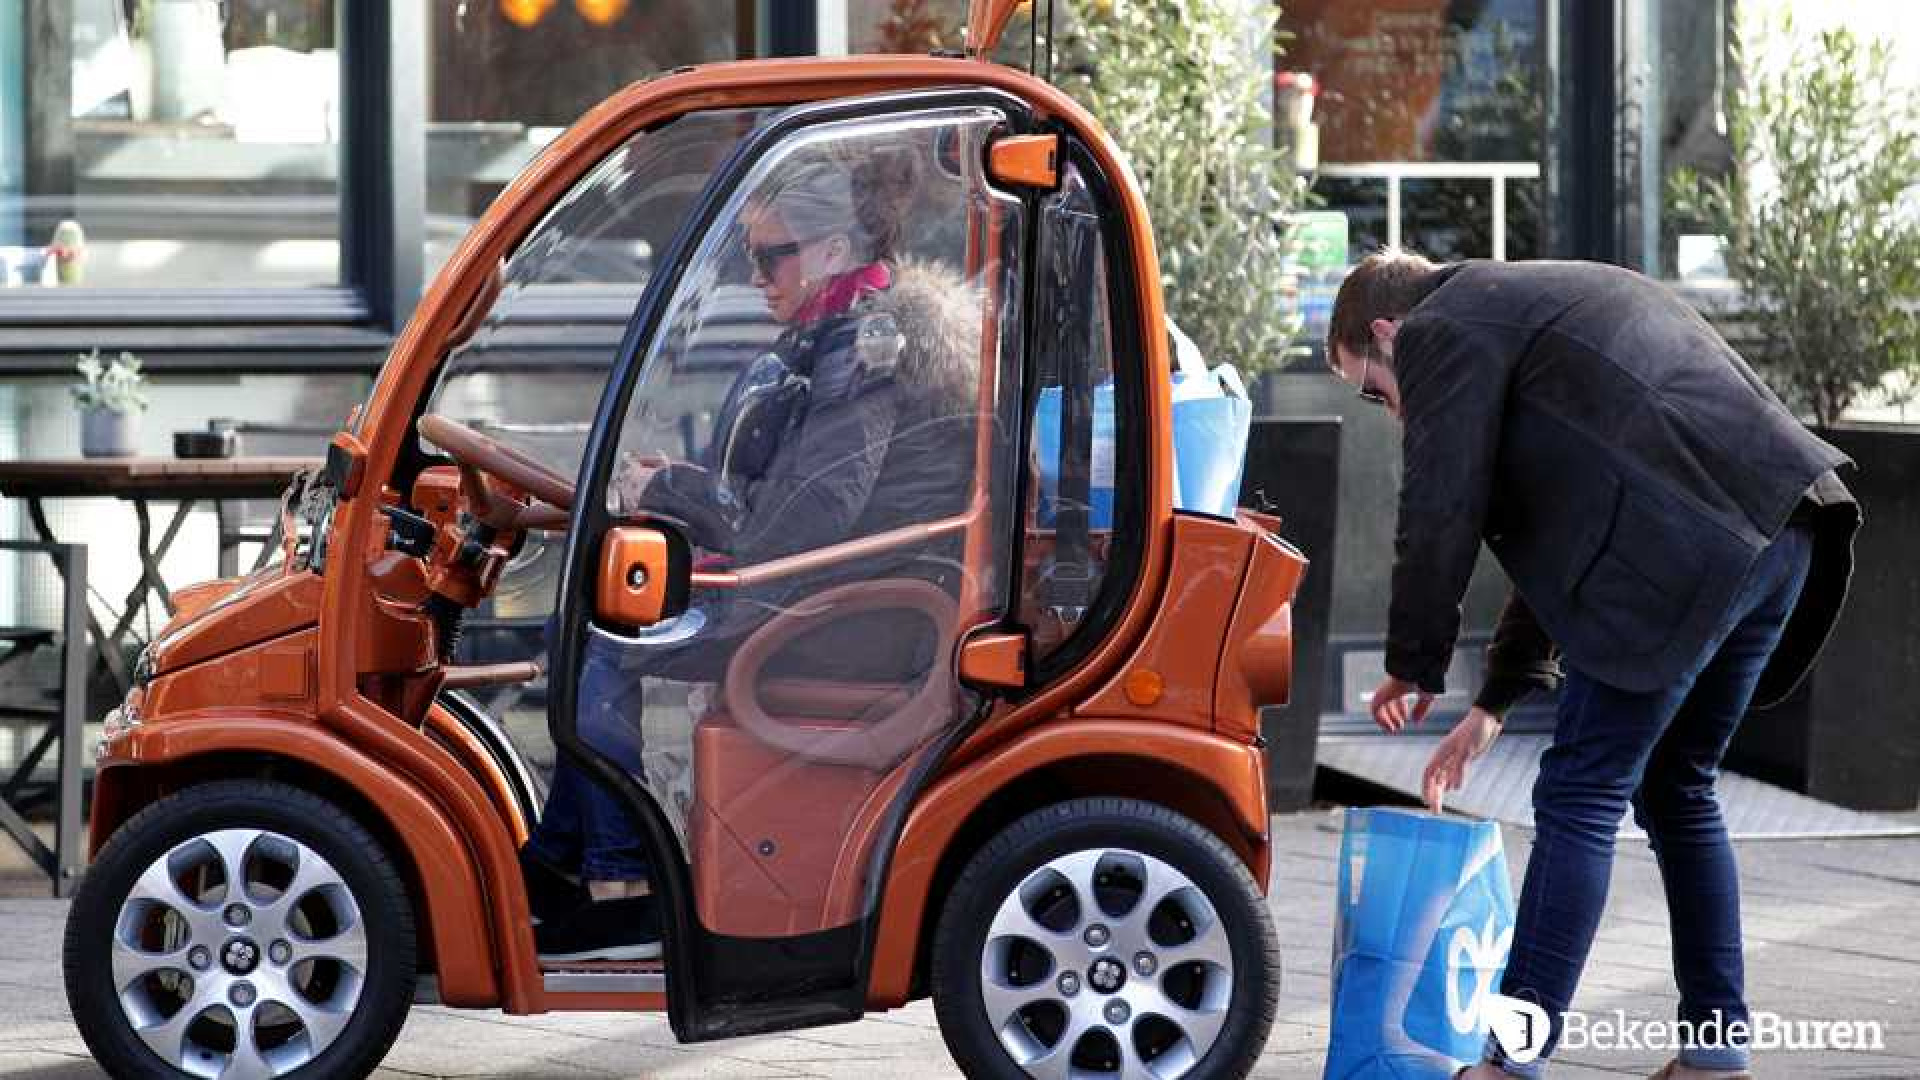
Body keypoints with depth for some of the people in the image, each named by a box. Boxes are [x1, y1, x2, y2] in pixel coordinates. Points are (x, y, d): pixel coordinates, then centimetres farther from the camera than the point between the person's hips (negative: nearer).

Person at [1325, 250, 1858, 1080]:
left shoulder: (1443, 333, 5)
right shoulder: (1535, 302, 34)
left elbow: (1440, 517, -1)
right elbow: (1558, 528, 36)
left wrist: (1413, 669, 13)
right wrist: (1494, 703, 35)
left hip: (1681, 550, -9)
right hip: (1776, 532, 9)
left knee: (1581, 799, -4)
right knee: (1676, 788, 20)